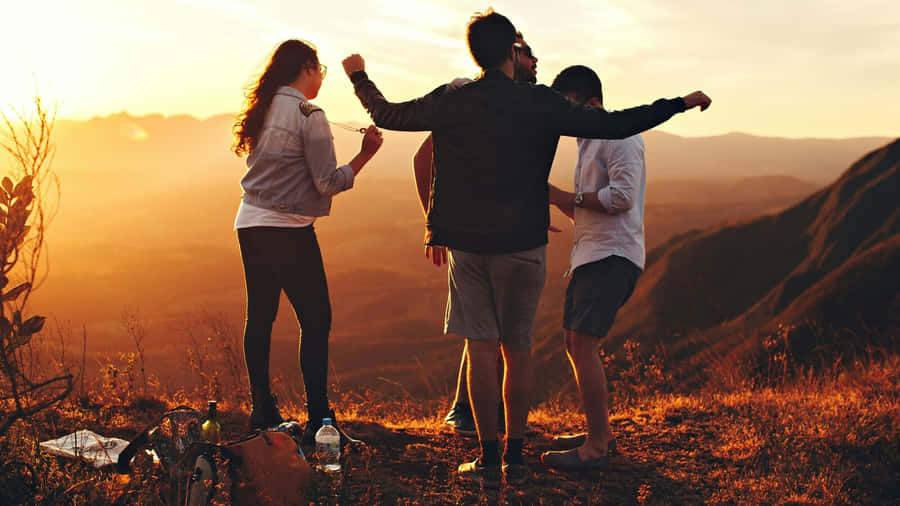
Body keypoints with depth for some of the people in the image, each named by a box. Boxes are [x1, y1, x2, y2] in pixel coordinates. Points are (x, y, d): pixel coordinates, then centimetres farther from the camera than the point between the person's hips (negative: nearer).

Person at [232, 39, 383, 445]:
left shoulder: (263, 109, 11)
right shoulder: (309, 115, -11)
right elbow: (328, 183, -14)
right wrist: (365, 154, -7)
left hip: (250, 225, 8)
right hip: (289, 230, -8)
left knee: (260, 318, 12)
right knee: (316, 321, -2)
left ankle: (262, 412, 19)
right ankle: (318, 420, -4)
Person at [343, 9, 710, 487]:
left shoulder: (450, 101, -1)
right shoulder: (539, 103, -8)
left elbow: (386, 114, 14)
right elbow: (616, 125, -10)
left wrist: (359, 76, 33)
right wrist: (681, 103, 1)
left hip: (466, 242, 2)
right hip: (522, 245, -1)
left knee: (480, 348, 5)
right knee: (517, 351, 9)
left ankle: (489, 459, 8)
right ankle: (515, 457, 14)